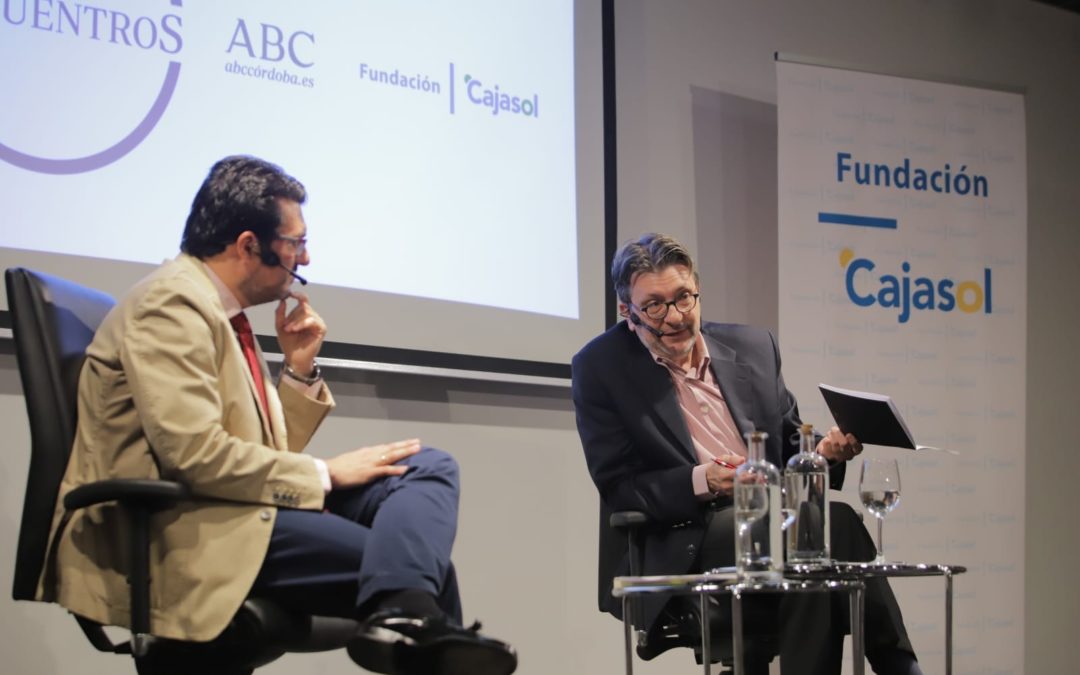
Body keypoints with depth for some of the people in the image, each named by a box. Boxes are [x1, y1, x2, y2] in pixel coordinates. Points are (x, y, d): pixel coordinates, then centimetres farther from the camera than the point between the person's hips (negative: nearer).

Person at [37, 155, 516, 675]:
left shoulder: (222, 312, 19)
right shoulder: (172, 304, -11)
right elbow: (195, 454, -23)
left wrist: (300, 369, 8)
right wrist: (324, 474, -13)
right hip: (181, 527, -10)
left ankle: (406, 616, -35)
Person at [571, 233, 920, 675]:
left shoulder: (754, 347, 15)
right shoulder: (600, 368, 1)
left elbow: (790, 448, 21)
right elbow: (617, 488, -4)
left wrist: (824, 452, -4)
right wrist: (700, 482, -21)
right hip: (679, 550, -4)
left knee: (833, 521, -32)